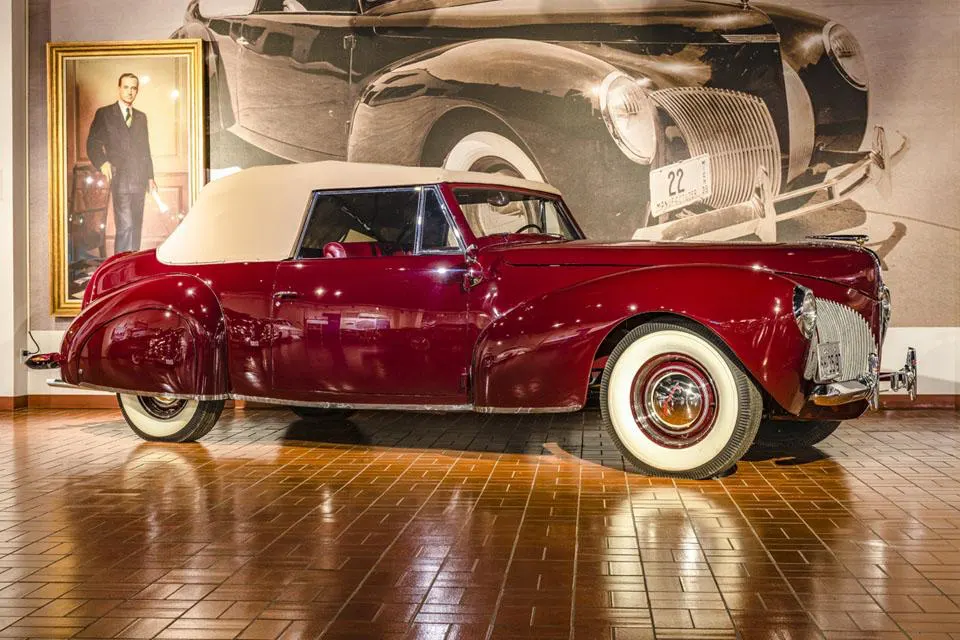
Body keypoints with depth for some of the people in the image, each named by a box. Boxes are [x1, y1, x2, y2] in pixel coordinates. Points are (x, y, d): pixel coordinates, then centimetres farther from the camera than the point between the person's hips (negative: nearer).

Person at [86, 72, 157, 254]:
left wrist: (150, 176, 14)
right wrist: (102, 162, -15)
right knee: (125, 226, -15)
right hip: (120, 178, -5)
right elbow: (92, 144, 2)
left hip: (139, 179, 5)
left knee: (136, 226, 7)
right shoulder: (104, 114, 4)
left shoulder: (141, 117, 18)